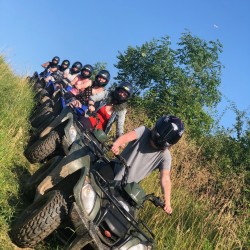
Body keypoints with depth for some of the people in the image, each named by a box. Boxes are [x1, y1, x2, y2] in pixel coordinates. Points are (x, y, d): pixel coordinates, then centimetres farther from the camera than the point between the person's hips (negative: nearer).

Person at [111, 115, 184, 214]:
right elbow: (127, 136, -40)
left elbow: (165, 179, -26)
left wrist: (167, 202, -38)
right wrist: (116, 144, -62)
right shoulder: (144, 131, -21)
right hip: (114, 173, 0)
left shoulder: (165, 156, -19)